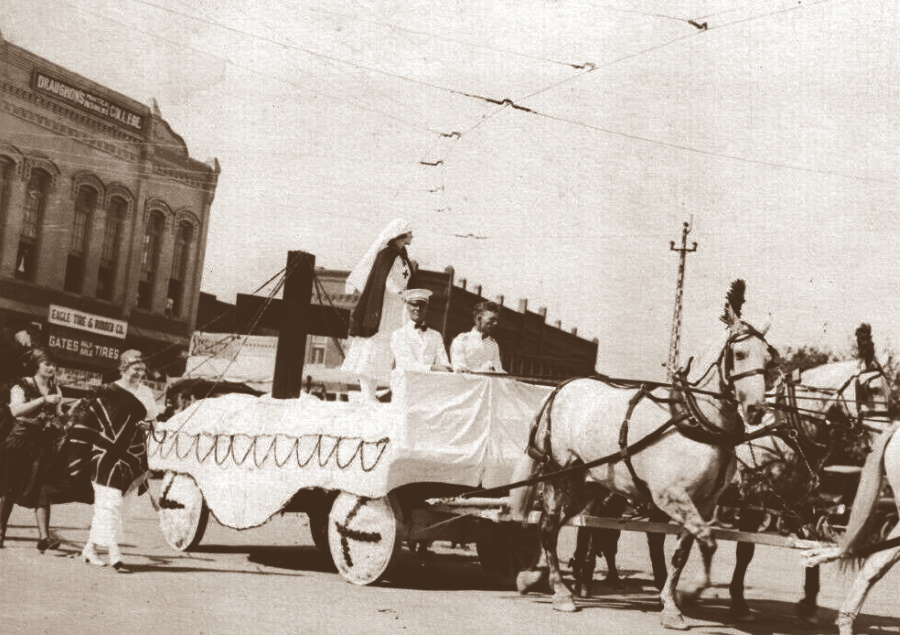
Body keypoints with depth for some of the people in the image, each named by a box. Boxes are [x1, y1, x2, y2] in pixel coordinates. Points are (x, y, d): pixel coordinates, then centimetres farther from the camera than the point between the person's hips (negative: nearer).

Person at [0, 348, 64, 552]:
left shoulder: (55, 389, 12)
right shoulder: (22, 386, -4)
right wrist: (43, 400, -26)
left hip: (45, 443, 3)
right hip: (21, 442, -3)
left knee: (42, 489, -6)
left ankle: (44, 535, -11)